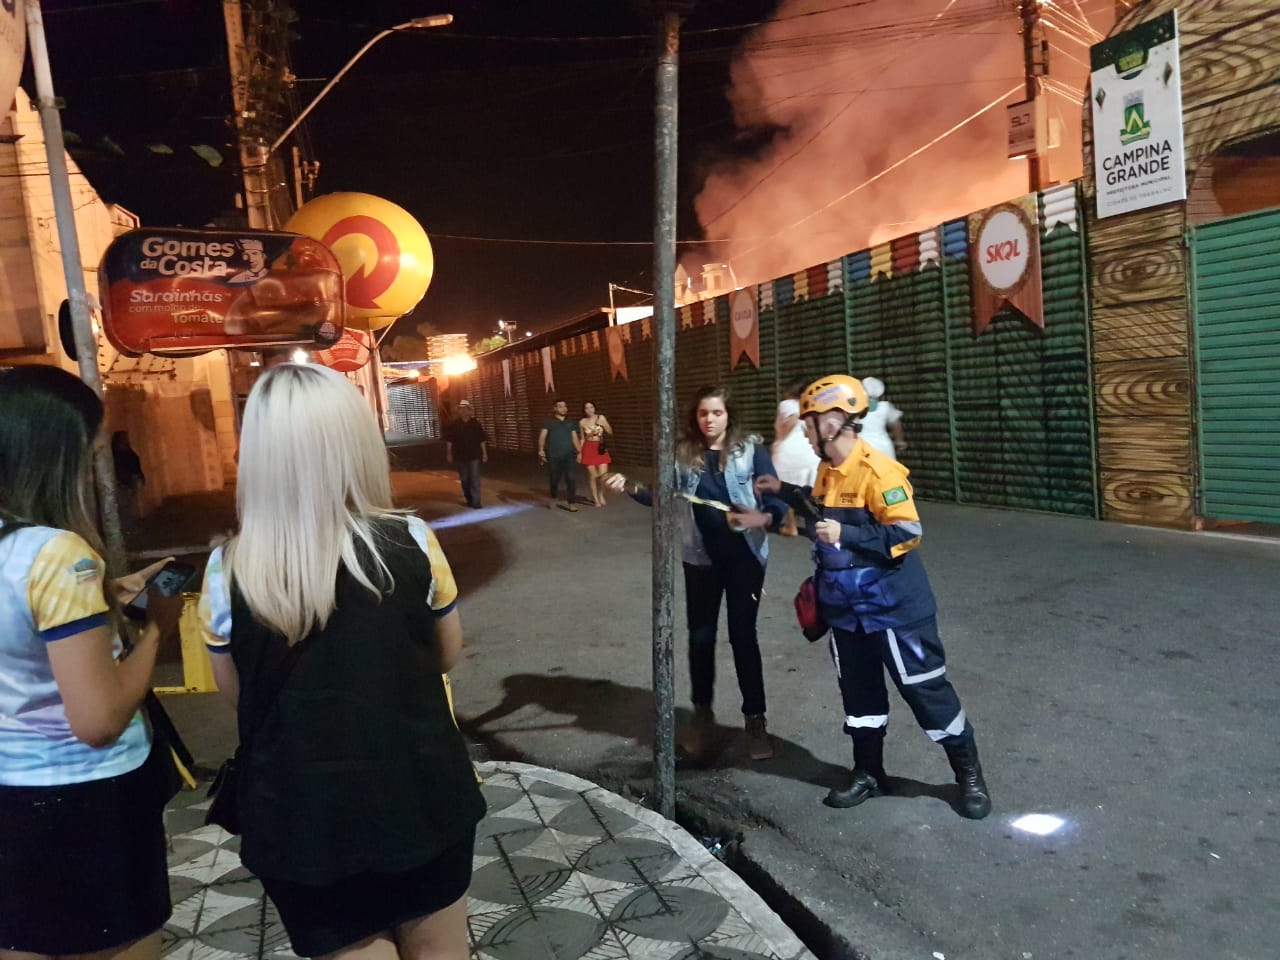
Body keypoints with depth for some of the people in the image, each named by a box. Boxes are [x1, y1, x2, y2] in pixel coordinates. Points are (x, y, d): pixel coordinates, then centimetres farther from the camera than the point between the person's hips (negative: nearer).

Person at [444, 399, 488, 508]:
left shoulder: (476, 424, -1)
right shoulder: (454, 425, 1)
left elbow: (482, 440, 1)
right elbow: (449, 440, 4)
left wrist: (484, 453, -1)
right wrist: (449, 453, -1)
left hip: (474, 456, -2)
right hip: (460, 456, 2)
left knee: (474, 478, -7)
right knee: (464, 479, 10)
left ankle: (476, 502, -7)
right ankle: (469, 499, 26)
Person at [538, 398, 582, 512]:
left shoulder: (571, 423, 17)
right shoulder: (549, 423, 5)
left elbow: (575, 438, 13)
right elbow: (542, 436, -5)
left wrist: (579, 452, 1)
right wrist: (541, 450, -20)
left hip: (569, 456, 2)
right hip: (553, 457, -2)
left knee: (571, 479, -9)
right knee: (554, 479, 8)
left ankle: (569, 502, -3)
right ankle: (553, 498, 34)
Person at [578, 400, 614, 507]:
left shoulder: (601, 418, 1)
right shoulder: (582, 422, 2)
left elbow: (610, 433, 4)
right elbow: (582, 439, 9)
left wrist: (604, 425, -13)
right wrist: (579, 453, 5)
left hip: (601, 448, 0)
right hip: (588, 449, 0)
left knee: (603, 474, -8)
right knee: (592, 475, 0)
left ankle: (601, 495, 19)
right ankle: (596, 499, 13)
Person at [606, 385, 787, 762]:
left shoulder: (751, 450, -7)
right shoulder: (683, 454, 2)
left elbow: (777, 501, -12)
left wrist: (762, 519, -32)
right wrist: (630, 488, -10)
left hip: (744, 555, -3)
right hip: (701, 558, 3)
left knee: (743, 635, 4)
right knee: (700, 636, 11)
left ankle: (755, 717, 20)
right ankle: (702, 713, 30)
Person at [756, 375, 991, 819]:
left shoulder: (878, 471, -23)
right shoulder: (828, 470, 4)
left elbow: (907, 534, -26)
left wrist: (845, 535, -29)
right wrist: (785, 491, 15)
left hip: (893, 608, -8)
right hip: (847, 609, 8)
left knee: (926, 689, 4)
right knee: (859, 692, 17)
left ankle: (969, 774, 23)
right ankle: (869, 773, 32)